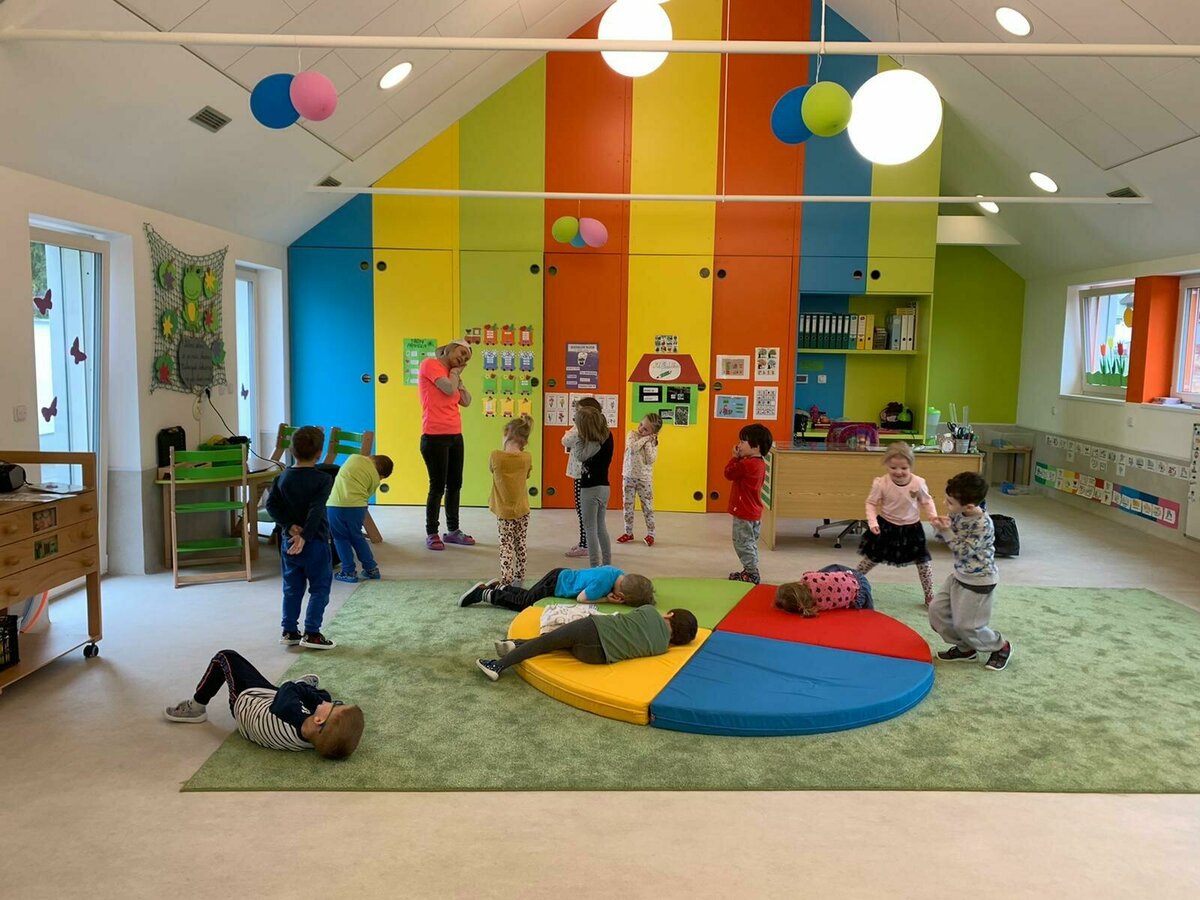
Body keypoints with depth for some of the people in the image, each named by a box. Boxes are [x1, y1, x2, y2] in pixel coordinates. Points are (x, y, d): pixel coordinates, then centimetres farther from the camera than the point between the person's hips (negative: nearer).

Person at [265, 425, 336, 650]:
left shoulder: (283, 477, 4)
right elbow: (316, 511, -22)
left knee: (292, 588, 15)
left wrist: (289, 526, -6)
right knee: (320, 588, 4)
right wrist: (305, 536, -24)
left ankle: (289, 631, 20)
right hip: (315, 542, -5)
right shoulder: (323, 479, -12)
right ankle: (312, 634, 2)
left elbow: (272, 505, -2)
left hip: (288, 541, 6)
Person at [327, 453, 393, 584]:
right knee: (357, 537, 21)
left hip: (336, 505, -1)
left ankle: (349, 572, 15)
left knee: (341, 538, 13)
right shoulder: (375, 479, 7)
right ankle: (371, 569, 26)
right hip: (357, 506, 1)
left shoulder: (354, 457, 10)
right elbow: (366, 495, 9)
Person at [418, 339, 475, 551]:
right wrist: (454, 373, 1)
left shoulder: (450, 373, 18)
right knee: (438, 486, -4)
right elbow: (449, 389, -17)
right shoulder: (430, 364, -5)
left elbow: (466, 401, 13)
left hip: (455, 436, 8)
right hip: (435, 436, -8)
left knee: (455, 485, 11)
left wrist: (458, 375, 10)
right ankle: (431, 534, 6)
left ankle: (453, 530, 21)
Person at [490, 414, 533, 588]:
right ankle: (519, 579, 25)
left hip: (504, 512, -2)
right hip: (522, 510, 2)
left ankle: (506, 582, -8)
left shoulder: (496, 456, -18)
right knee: (520, 545, 16)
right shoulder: (527, 458, -10)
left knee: (506, 546, 3)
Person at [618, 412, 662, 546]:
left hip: (645, 479, -2)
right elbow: (632, 448, -23)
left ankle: (650, 534, 13)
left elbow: (650, 460, -18)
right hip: (629, 477, 2)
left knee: (647, 507, 3)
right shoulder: (632, 435, -4)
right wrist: (644, 439, -18)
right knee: (628, 506, 9)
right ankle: (628, 533, 21)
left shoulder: (653, 442, -5)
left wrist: (648, 442, -18)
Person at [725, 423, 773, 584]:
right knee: (750, 543, 20)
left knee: (742, 543, 0)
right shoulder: (759, 463, 7)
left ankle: (751, 574, 5)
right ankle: (750, 571, 30)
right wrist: (739, 458, 2)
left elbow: (729, 473, -15)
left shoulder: (748, 464, -24)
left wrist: (735, 457, -6)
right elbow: (738, 472, 13)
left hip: (744, 513, -10)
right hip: (754, 512, 10)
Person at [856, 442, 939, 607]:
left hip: (911, 528, 1)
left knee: (924, 561, 7)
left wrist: (933, 516, -16)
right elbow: (871, 503, -10)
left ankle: (929, 596, 23)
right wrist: (872, 522, -23)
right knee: (872, 558, 9)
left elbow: (927, 501, 1)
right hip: (886, 527, -1)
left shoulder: (918, 483, -16)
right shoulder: (881, 483, -20)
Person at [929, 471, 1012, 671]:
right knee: (937, 610, 9)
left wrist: (946, 532, -29)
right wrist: (942, 528, -15)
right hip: (960, 575, 8)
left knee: (966, 625, 3)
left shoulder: (983, 525, -29)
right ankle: (965, 648, 27)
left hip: (979, 581, -8)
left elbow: (963, 552, -26)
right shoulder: (958, 513, -7)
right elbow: (951, 535, 6)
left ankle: (1001, 647, 29)